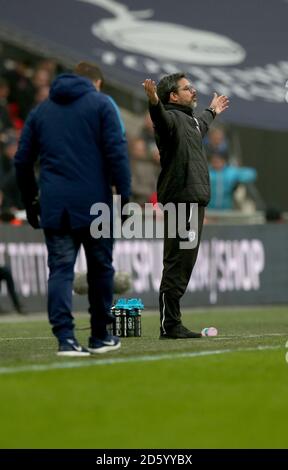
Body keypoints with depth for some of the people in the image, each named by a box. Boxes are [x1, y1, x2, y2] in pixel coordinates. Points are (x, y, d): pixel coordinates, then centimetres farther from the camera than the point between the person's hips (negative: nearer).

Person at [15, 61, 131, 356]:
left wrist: (30, 202, 21)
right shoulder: (101, 104, 3)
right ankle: (100, 337, 19)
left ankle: (65, 338, -12)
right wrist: (124, 195, -5)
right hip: (94, 204, -3)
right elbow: (116, 152, -7)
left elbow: (22, 160, 14)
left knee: (60, 271, 1)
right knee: (100, 268, 11)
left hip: (54, 207, 3)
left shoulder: (41, 111, 16)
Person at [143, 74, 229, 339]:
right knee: (176, 265, -10)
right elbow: (161, 119, -34)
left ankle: (173, 324, 18)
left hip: (194, 202, 10)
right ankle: (169, 326, -10)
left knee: (185, 265, 12)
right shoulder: (171, 117, -9)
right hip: (180, 201, -10)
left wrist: (211, 112, 63)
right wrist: (154, 103, -55)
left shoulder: (190, 120, 21)